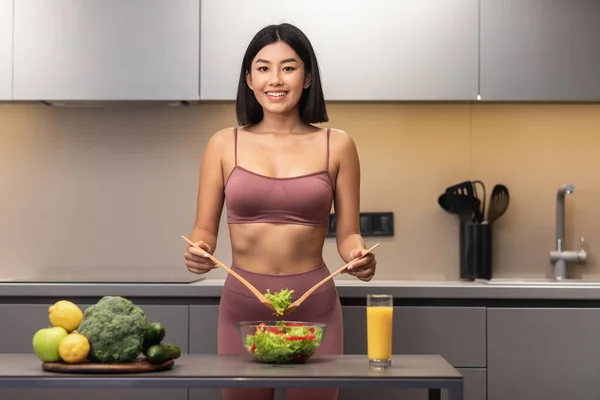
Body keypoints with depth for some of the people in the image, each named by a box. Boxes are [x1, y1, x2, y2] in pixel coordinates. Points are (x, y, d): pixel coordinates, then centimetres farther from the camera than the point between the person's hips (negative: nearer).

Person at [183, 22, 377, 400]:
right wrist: (197, 251, -17)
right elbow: (205, 228, 5)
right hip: (242, 302, 1)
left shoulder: (336, 145, 0)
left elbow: (347, 234, 3)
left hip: (314, 303, 0)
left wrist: (359, 256, -18)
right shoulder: (224, 144, 2)